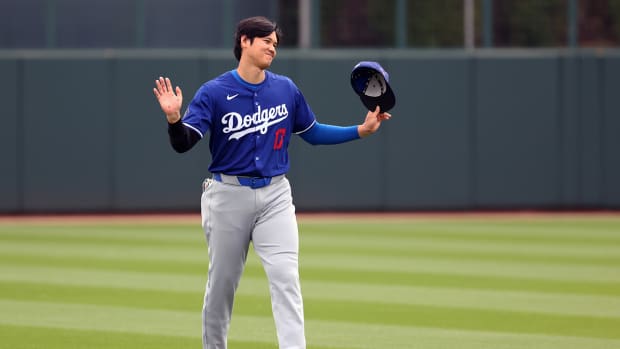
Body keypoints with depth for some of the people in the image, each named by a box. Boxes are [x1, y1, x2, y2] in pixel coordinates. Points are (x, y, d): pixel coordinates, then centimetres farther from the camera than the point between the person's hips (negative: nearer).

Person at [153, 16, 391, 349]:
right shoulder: (214, 92, -7)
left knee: (286, 278, -12)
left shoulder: (286, 89, 5)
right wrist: (174, 119, -37)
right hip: (228, 196, -2)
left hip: (274, 196, 2)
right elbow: (183, 143, -15)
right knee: (221, 282, 8)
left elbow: (312, 132, 17)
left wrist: (360, 130, 7)